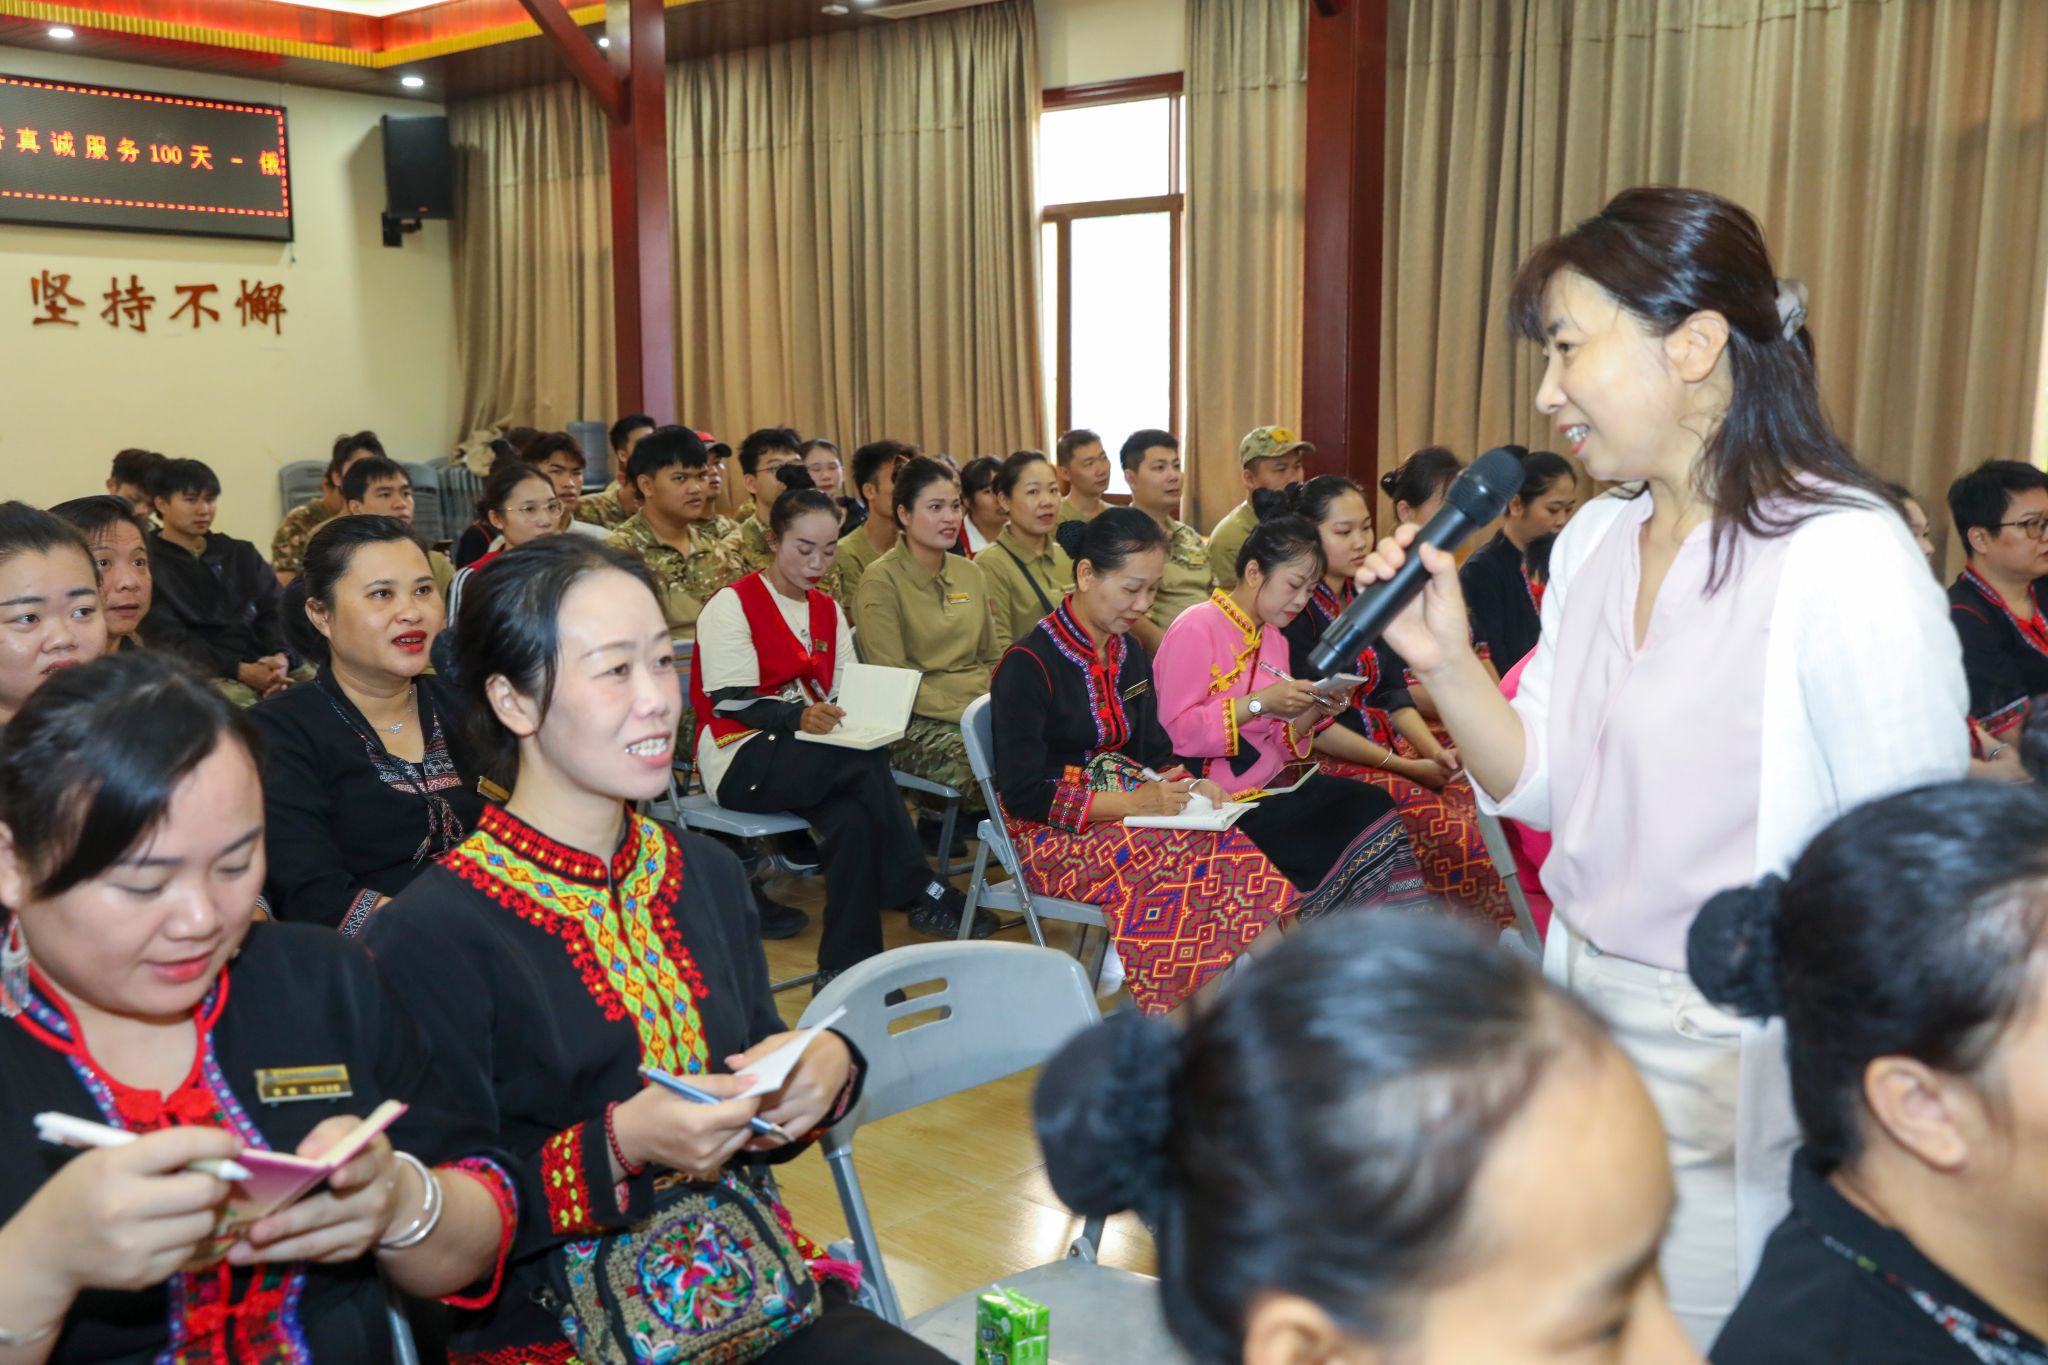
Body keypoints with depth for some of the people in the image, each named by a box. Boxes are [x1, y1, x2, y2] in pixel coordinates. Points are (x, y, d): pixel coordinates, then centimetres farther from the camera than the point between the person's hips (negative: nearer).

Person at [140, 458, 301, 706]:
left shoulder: (242, 554, 20)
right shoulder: (149, 564, 3)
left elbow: (275, 611, 10)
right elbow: (169, 640, -6)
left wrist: (282, 657, -13)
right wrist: (240, 671, -20)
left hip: (266, 665, 5)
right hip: (203, 676, -5)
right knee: (240, 701, -37)